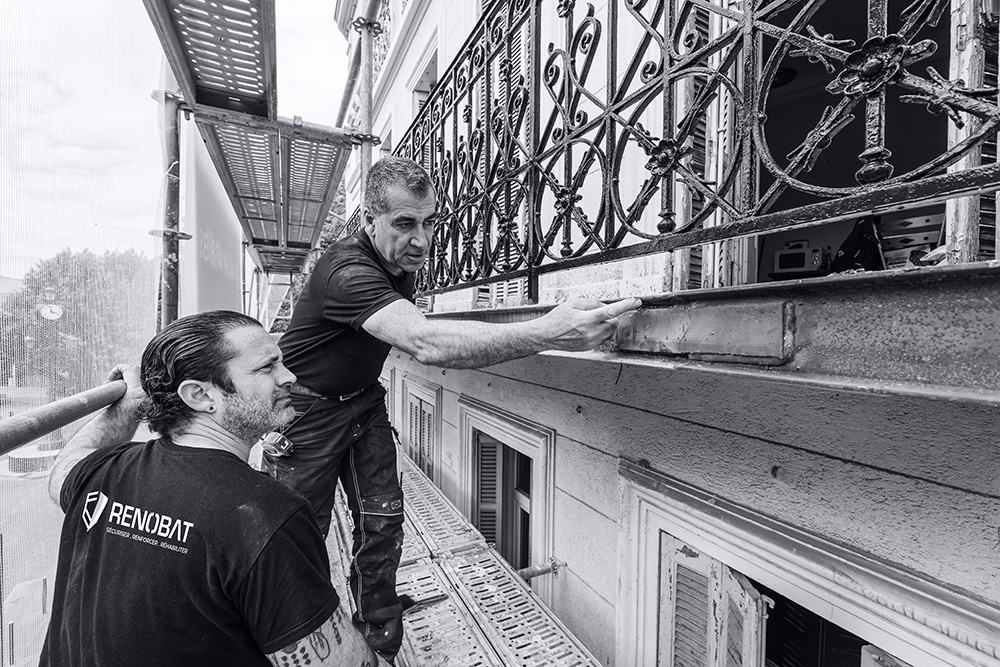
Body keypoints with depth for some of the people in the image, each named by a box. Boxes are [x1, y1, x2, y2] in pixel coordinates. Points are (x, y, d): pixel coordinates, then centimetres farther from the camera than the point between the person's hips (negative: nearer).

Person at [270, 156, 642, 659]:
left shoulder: (403, 263, -3)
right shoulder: (348, 271, -32)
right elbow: (425, 343, -51)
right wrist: (546, 334, -58)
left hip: (362, 400, 7)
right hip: (307, 408, -6)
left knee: (382, 521, 4)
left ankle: (380, 641, 26)